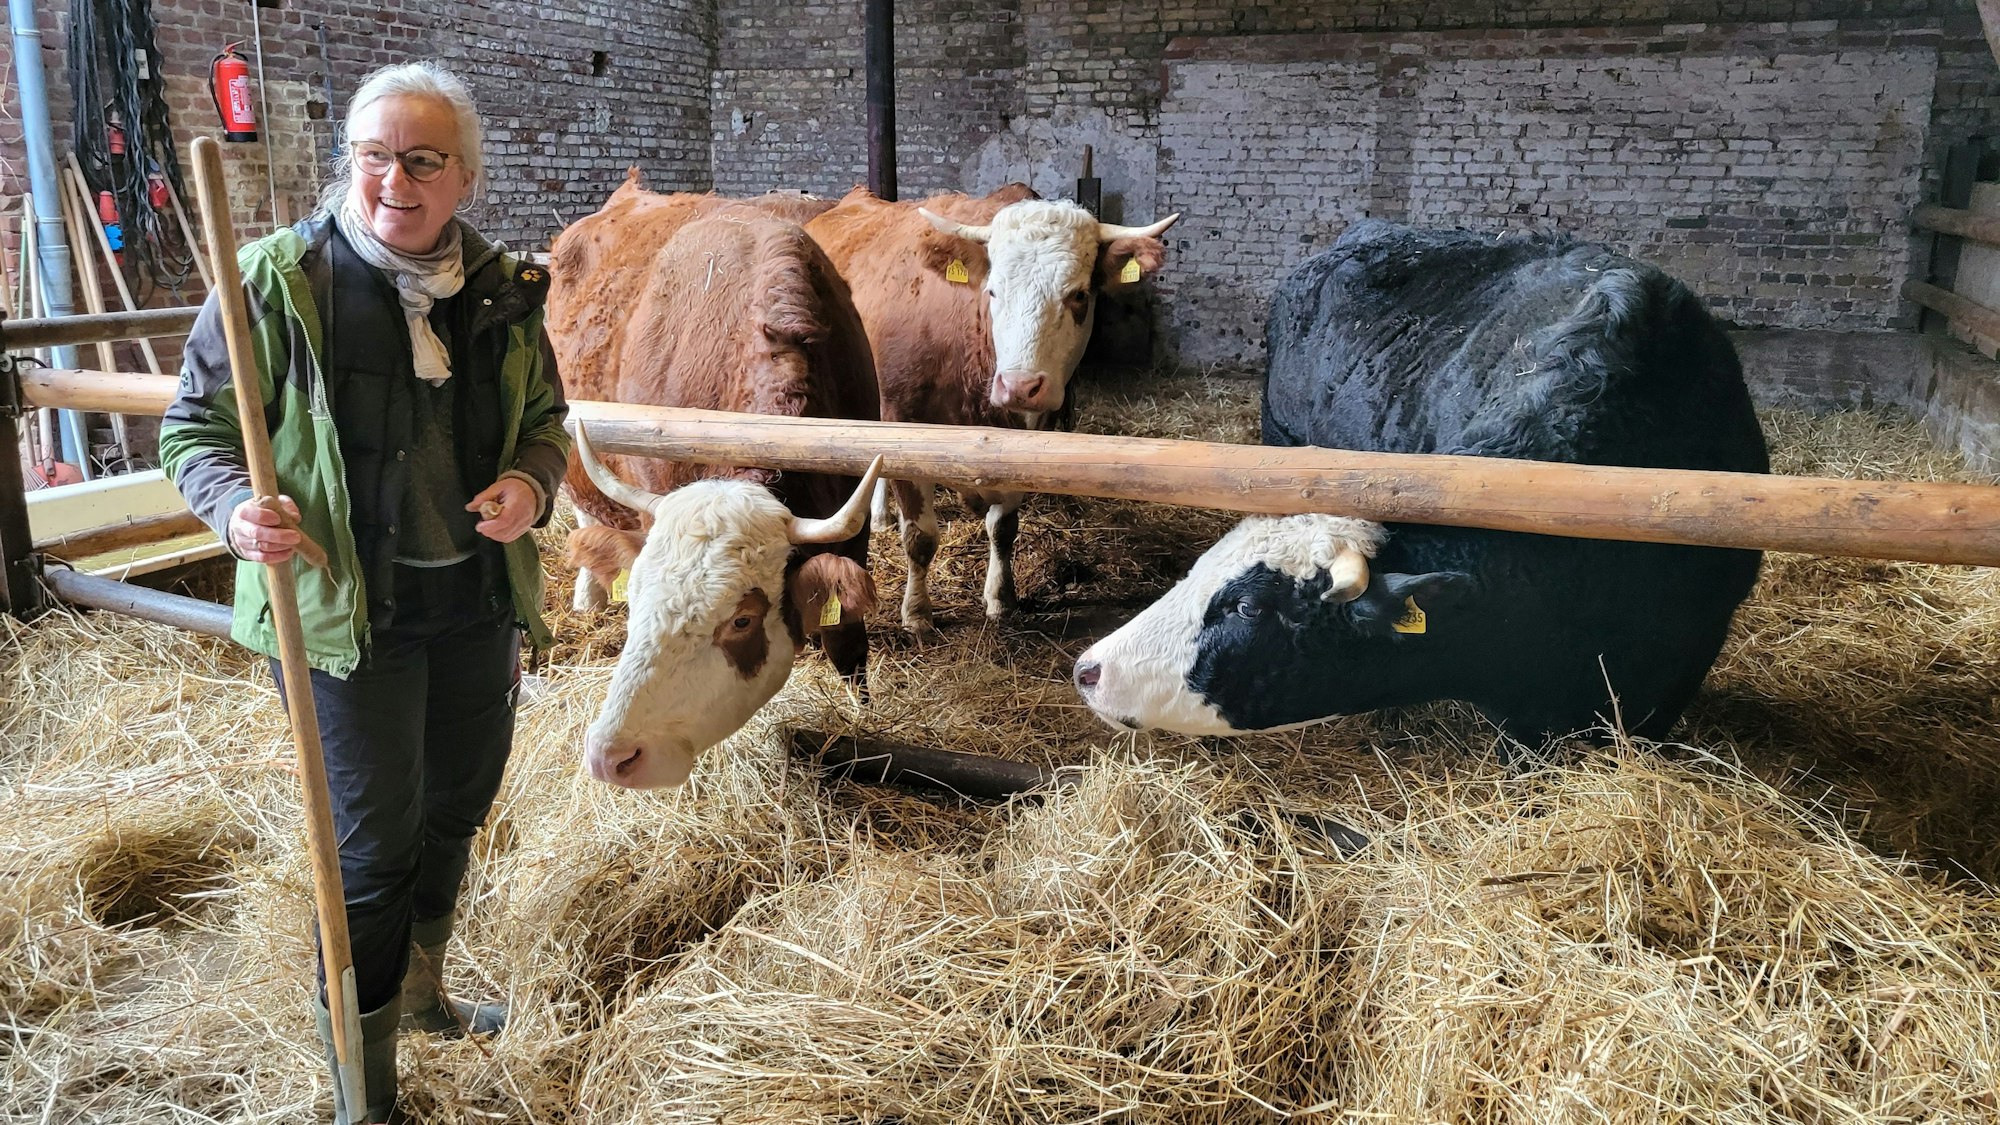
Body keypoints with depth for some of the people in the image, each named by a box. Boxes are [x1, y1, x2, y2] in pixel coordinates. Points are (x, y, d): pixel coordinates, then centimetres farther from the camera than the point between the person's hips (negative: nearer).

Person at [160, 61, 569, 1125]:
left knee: (457, 805, 20)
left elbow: (544, 416, 13)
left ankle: (419, 985, 48)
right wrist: (237, 509, -26)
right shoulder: (279, 280, -12)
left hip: (480, 599, 5)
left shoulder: (502, 289, 2)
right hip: (347, 609, -5)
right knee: (375, 837, 2)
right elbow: (196, 429, -6)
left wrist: (532, 484, -8)